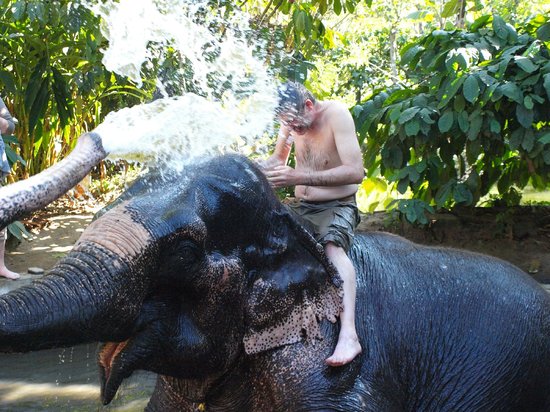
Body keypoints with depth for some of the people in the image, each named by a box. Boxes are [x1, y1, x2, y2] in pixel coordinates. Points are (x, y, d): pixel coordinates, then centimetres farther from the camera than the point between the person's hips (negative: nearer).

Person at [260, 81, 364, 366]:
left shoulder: (335, 114, -19)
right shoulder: (292, 119, -1)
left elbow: (356, 171, -27)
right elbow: (279, 157, 17)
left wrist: (300, 178, -34)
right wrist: (259, 167, -8)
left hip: (337, 206, -7)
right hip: (300, 208, 7)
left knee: (333, 245, -35)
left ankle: (348, 335, -50)